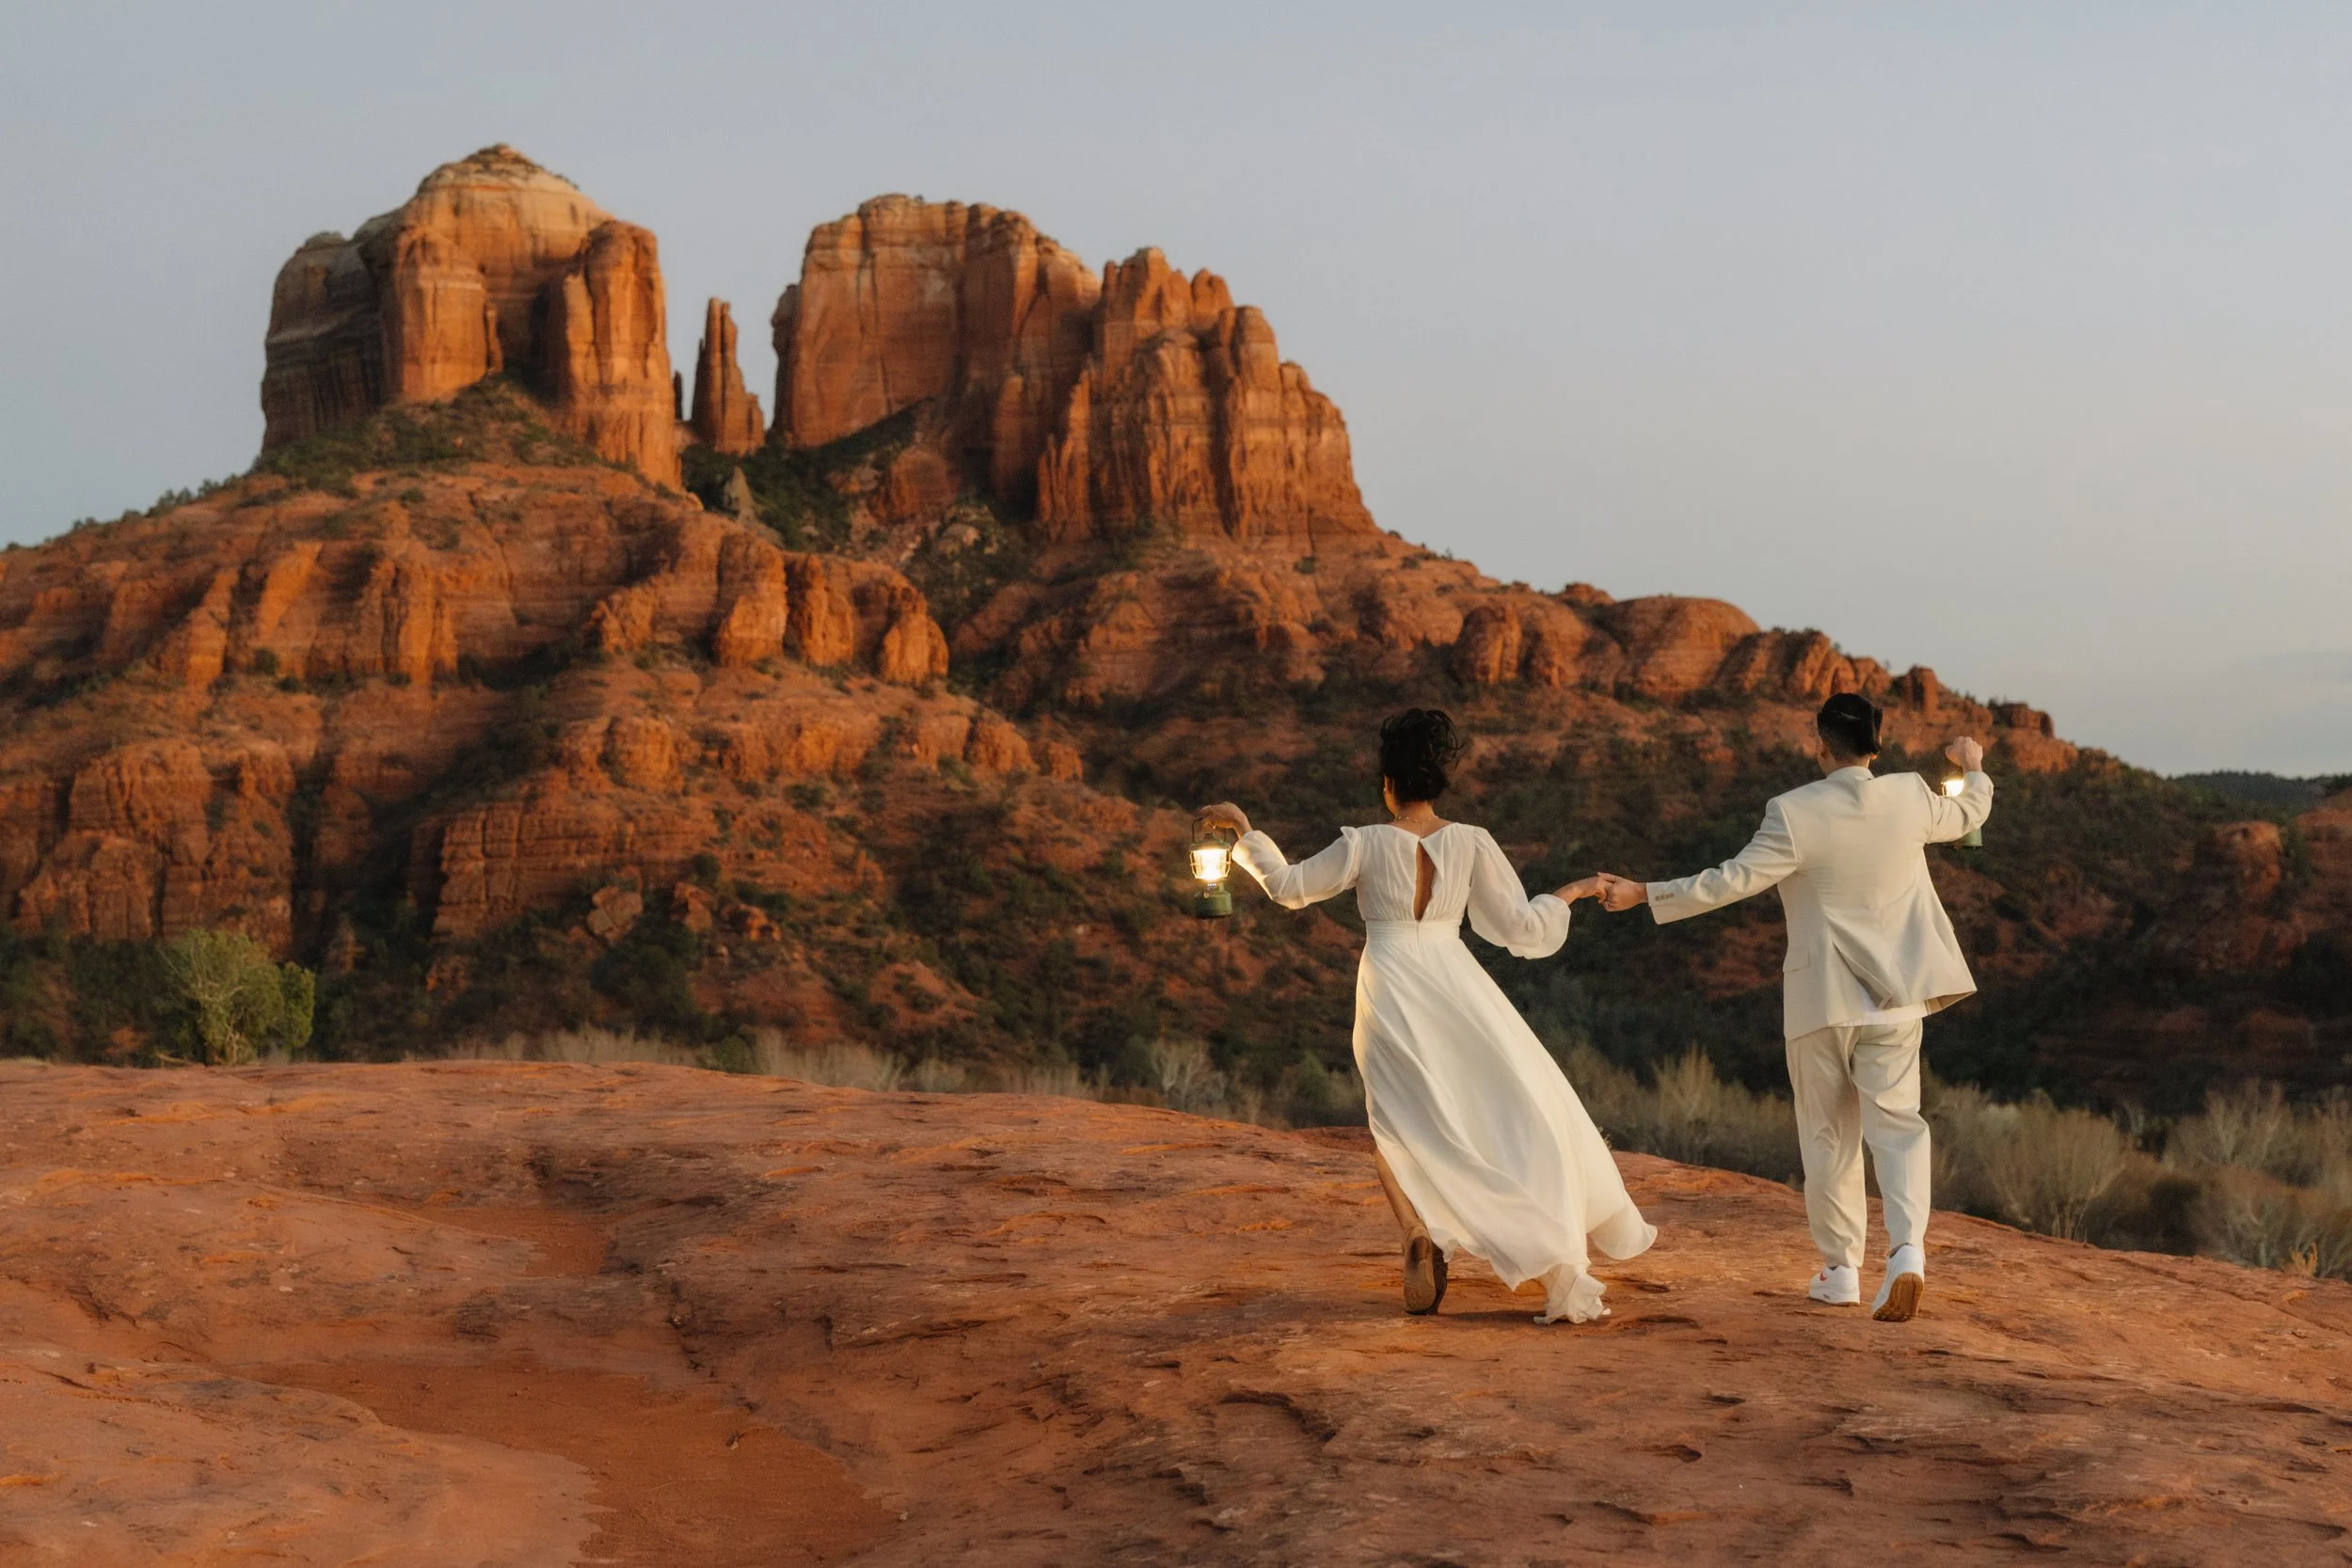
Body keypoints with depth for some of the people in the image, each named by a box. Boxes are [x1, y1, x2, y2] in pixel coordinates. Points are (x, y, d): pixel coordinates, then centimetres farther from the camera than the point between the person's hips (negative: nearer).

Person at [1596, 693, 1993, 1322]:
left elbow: (1732, 880, -15)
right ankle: (1907, 1247, -19)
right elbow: (1966, 815, 19)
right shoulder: (1911, 797, -3)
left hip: (1822, 998, -2)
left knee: (1829, 1134, 11)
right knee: (1895, 1121, 3)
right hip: (1894, 995, 2)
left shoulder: (1795, 813, -15)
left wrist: (1644, 894, -6)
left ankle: (1840, 1268, 18)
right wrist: (1974, 769, 42)